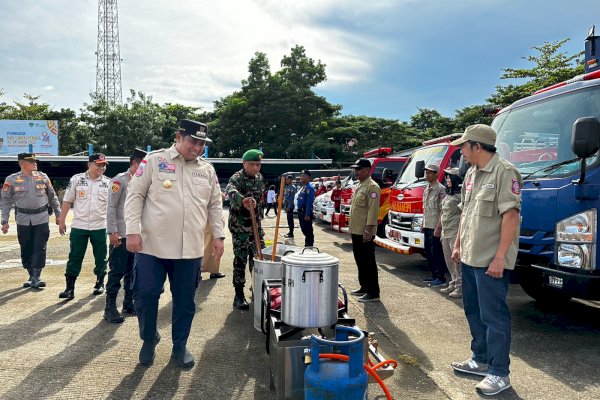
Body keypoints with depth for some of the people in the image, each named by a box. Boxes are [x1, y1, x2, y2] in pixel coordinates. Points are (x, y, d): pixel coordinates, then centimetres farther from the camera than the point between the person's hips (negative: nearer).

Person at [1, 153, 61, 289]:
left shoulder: (43, 177, 4)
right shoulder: (11, 180, -1)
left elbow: (52, 196, 12)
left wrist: (58, 214, 11)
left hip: (41, 218, 0)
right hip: (23, 219, 0)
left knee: (40, 248, -5)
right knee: (26, 249, 8)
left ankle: (36, 277, -1)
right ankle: (32, 276, 20)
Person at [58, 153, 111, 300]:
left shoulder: (108, 183, 2)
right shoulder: (77, 179, 1)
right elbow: (67, 201, 4)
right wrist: (62, 221, 2)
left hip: (100, 227, 1)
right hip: (78, 226, 0)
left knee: (101, 257, 10)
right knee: (74, 257, 2)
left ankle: (100, 283, 26)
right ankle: (70, 288, 9)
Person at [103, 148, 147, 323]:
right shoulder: (120, 180, -7)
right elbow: (111, 208, -11)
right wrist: (112, 232, -17)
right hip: (121, 235, -6)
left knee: (133, 271, 12)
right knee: (117, 271, -2)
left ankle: (128, 303, 24)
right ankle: (110, 308, 8)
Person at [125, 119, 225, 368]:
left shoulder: (207, 169, 9)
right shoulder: (154, 160, -2)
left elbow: (215, 205, 15)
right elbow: (135, 196, -3)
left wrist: (218, 236, 9)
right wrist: (133, 231, -10)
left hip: (191, 249, 3)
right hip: (152, 245, -2)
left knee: (185, 300, 11)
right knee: (145, 295, 5)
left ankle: (180, 346, 29)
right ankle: (149, 339, 32)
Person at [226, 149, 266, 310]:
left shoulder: (259, 178, 8)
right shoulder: (236, 178, -14)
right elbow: (231, 191, -38)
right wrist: (243, 200, -58)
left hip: (256, 225, 7)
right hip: (240, 227, -6)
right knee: (240, 260, -2)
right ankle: (239, 295, 5)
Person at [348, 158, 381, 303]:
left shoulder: (372, 187, -14)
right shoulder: (359, 186, 16)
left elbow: (373, 210, -21)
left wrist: (368, 230, -25)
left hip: (365, 233, -10)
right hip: (356, 231, 10)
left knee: (368, 262, -4)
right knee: (360, 261, 16)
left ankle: (373, 293, 2)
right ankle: (364, 288, 27)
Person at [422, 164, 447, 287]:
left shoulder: (440, 189, -11)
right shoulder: (426, 189, 15)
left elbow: (442, 211, -16)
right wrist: (423, 224, 18)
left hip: (435, 227, -9)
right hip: (427, 226, 9)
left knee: (437, 252, -4)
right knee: (429, 252, 13)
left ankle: (440, 278, 4)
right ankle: (434, 275, 24)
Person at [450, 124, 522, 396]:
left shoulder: (504, 172, -15)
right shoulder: (471, 174, 13)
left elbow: (511, 215, -20)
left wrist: (500, 257, -22)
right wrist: (458, 245, 19)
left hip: (491, 261, -9)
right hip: (470, 258, 9)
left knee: (494, 315, 0)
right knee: (474, 311, 17)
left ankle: (499, 374, 12)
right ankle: (480, 360, 32)